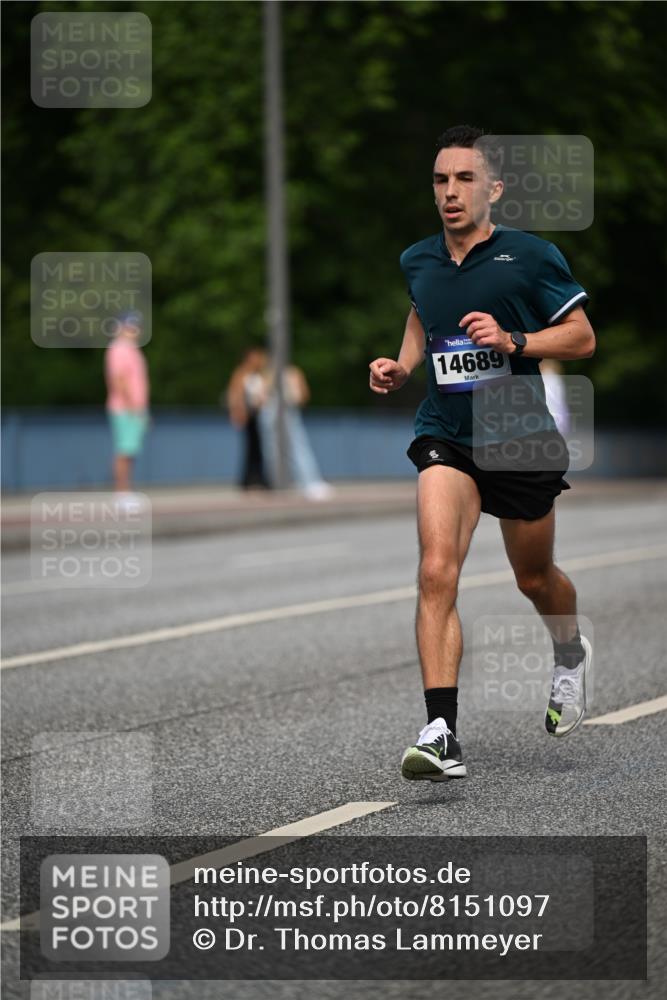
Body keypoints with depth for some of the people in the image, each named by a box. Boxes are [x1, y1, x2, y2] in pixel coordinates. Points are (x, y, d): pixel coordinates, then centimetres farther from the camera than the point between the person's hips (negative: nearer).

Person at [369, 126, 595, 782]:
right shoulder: (417, 262, 4)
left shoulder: (531, 257, -9)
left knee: (534, 578, 17)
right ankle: (441, 734, -27)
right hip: (445, 435, 2)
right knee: (436, 569, -21)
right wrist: (402, 366, 7)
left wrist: (513, 341, -20)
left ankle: (570, 655, 54)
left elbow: (583, 337, -4)